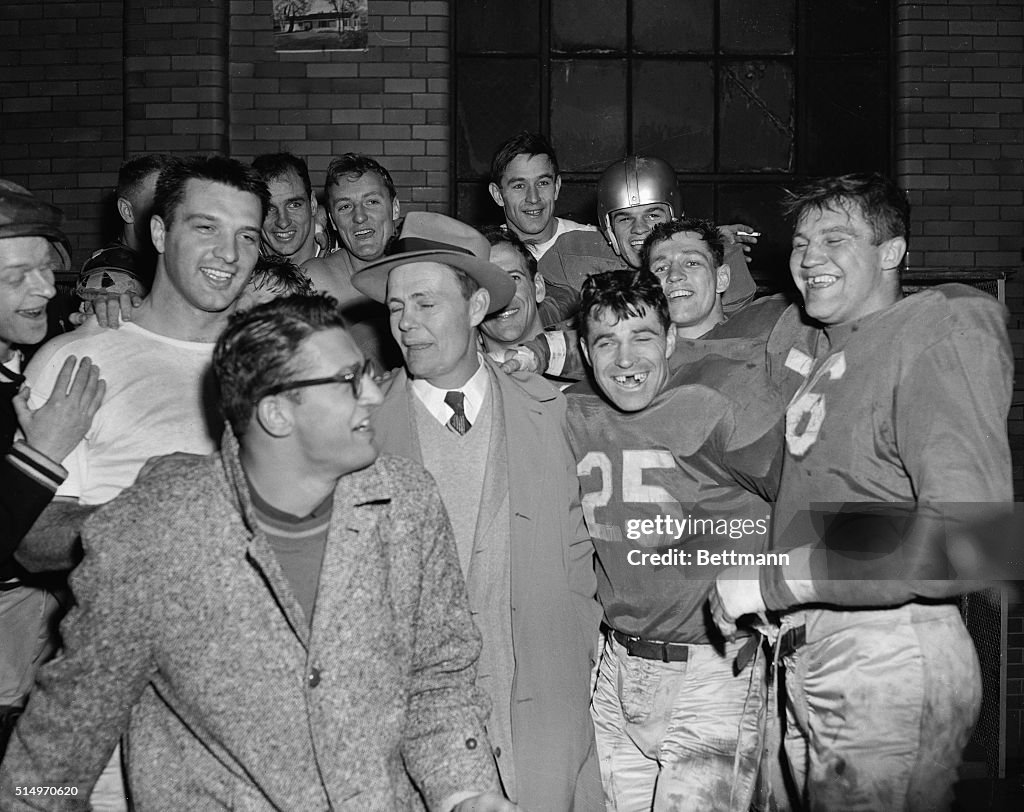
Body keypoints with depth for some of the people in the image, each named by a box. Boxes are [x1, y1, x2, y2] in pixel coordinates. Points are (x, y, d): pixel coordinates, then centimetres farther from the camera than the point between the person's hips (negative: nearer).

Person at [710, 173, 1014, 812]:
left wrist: (773, 581, -22)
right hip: (804, 656, 7)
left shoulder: (941, 334, -12)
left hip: (891, 667, -7)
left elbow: (969, 537, -25)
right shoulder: (800, 334, 10)